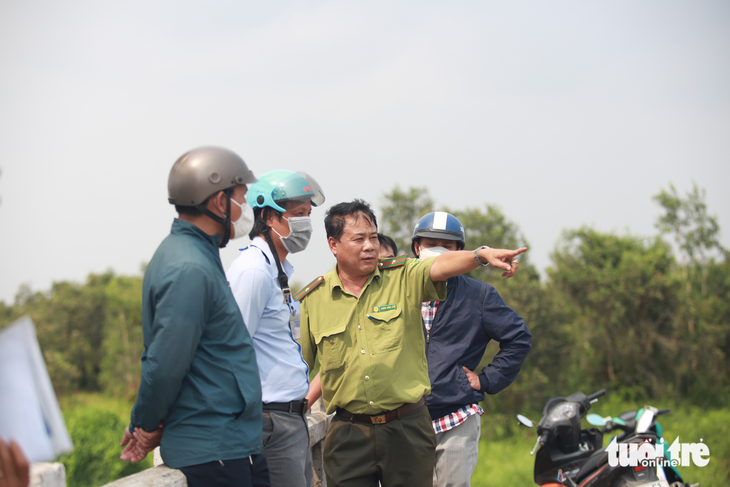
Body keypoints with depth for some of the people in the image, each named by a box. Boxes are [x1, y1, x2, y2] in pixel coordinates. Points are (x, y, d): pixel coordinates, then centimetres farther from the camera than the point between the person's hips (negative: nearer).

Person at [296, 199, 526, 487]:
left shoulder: (404, 278, 1)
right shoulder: (312, 300, 4)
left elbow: (440, 266, -19)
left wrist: (482, 255, -37)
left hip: (407, 430, 0)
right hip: (347, 434, 0)